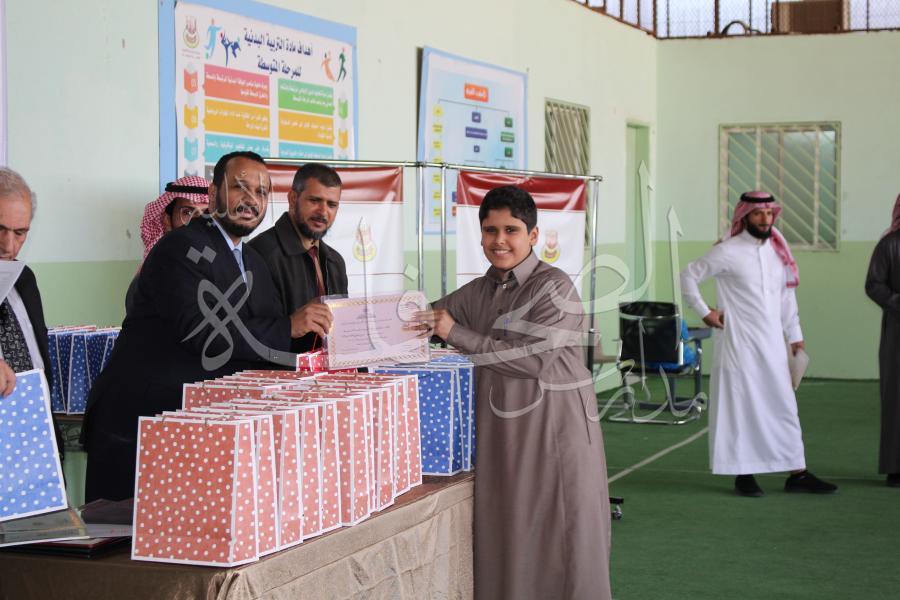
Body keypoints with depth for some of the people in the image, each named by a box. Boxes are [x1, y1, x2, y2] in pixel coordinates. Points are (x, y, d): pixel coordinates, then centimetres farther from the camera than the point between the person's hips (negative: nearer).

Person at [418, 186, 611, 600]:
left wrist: (455, 334, -16)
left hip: (553, 430, -6)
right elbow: (422, 319, 19)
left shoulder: (553, 287, -10)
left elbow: (533, 358, -19)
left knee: (554, 545, 1)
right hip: (500, 434, 6)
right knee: (505, 544, 11)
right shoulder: (478, 292, 11)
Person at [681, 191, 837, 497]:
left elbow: (787, 296, 17)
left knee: (784, 405, 5)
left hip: (772, 344, 5)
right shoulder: (728, 252, -7)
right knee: (741, 407, -1)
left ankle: (797, 473, 10)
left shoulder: (778, 250, 11)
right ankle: (743, 475, 8)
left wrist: (795, 335, 15)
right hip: (738, 343, -5)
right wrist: (704, 312, -3)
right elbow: (689, 275, -1)